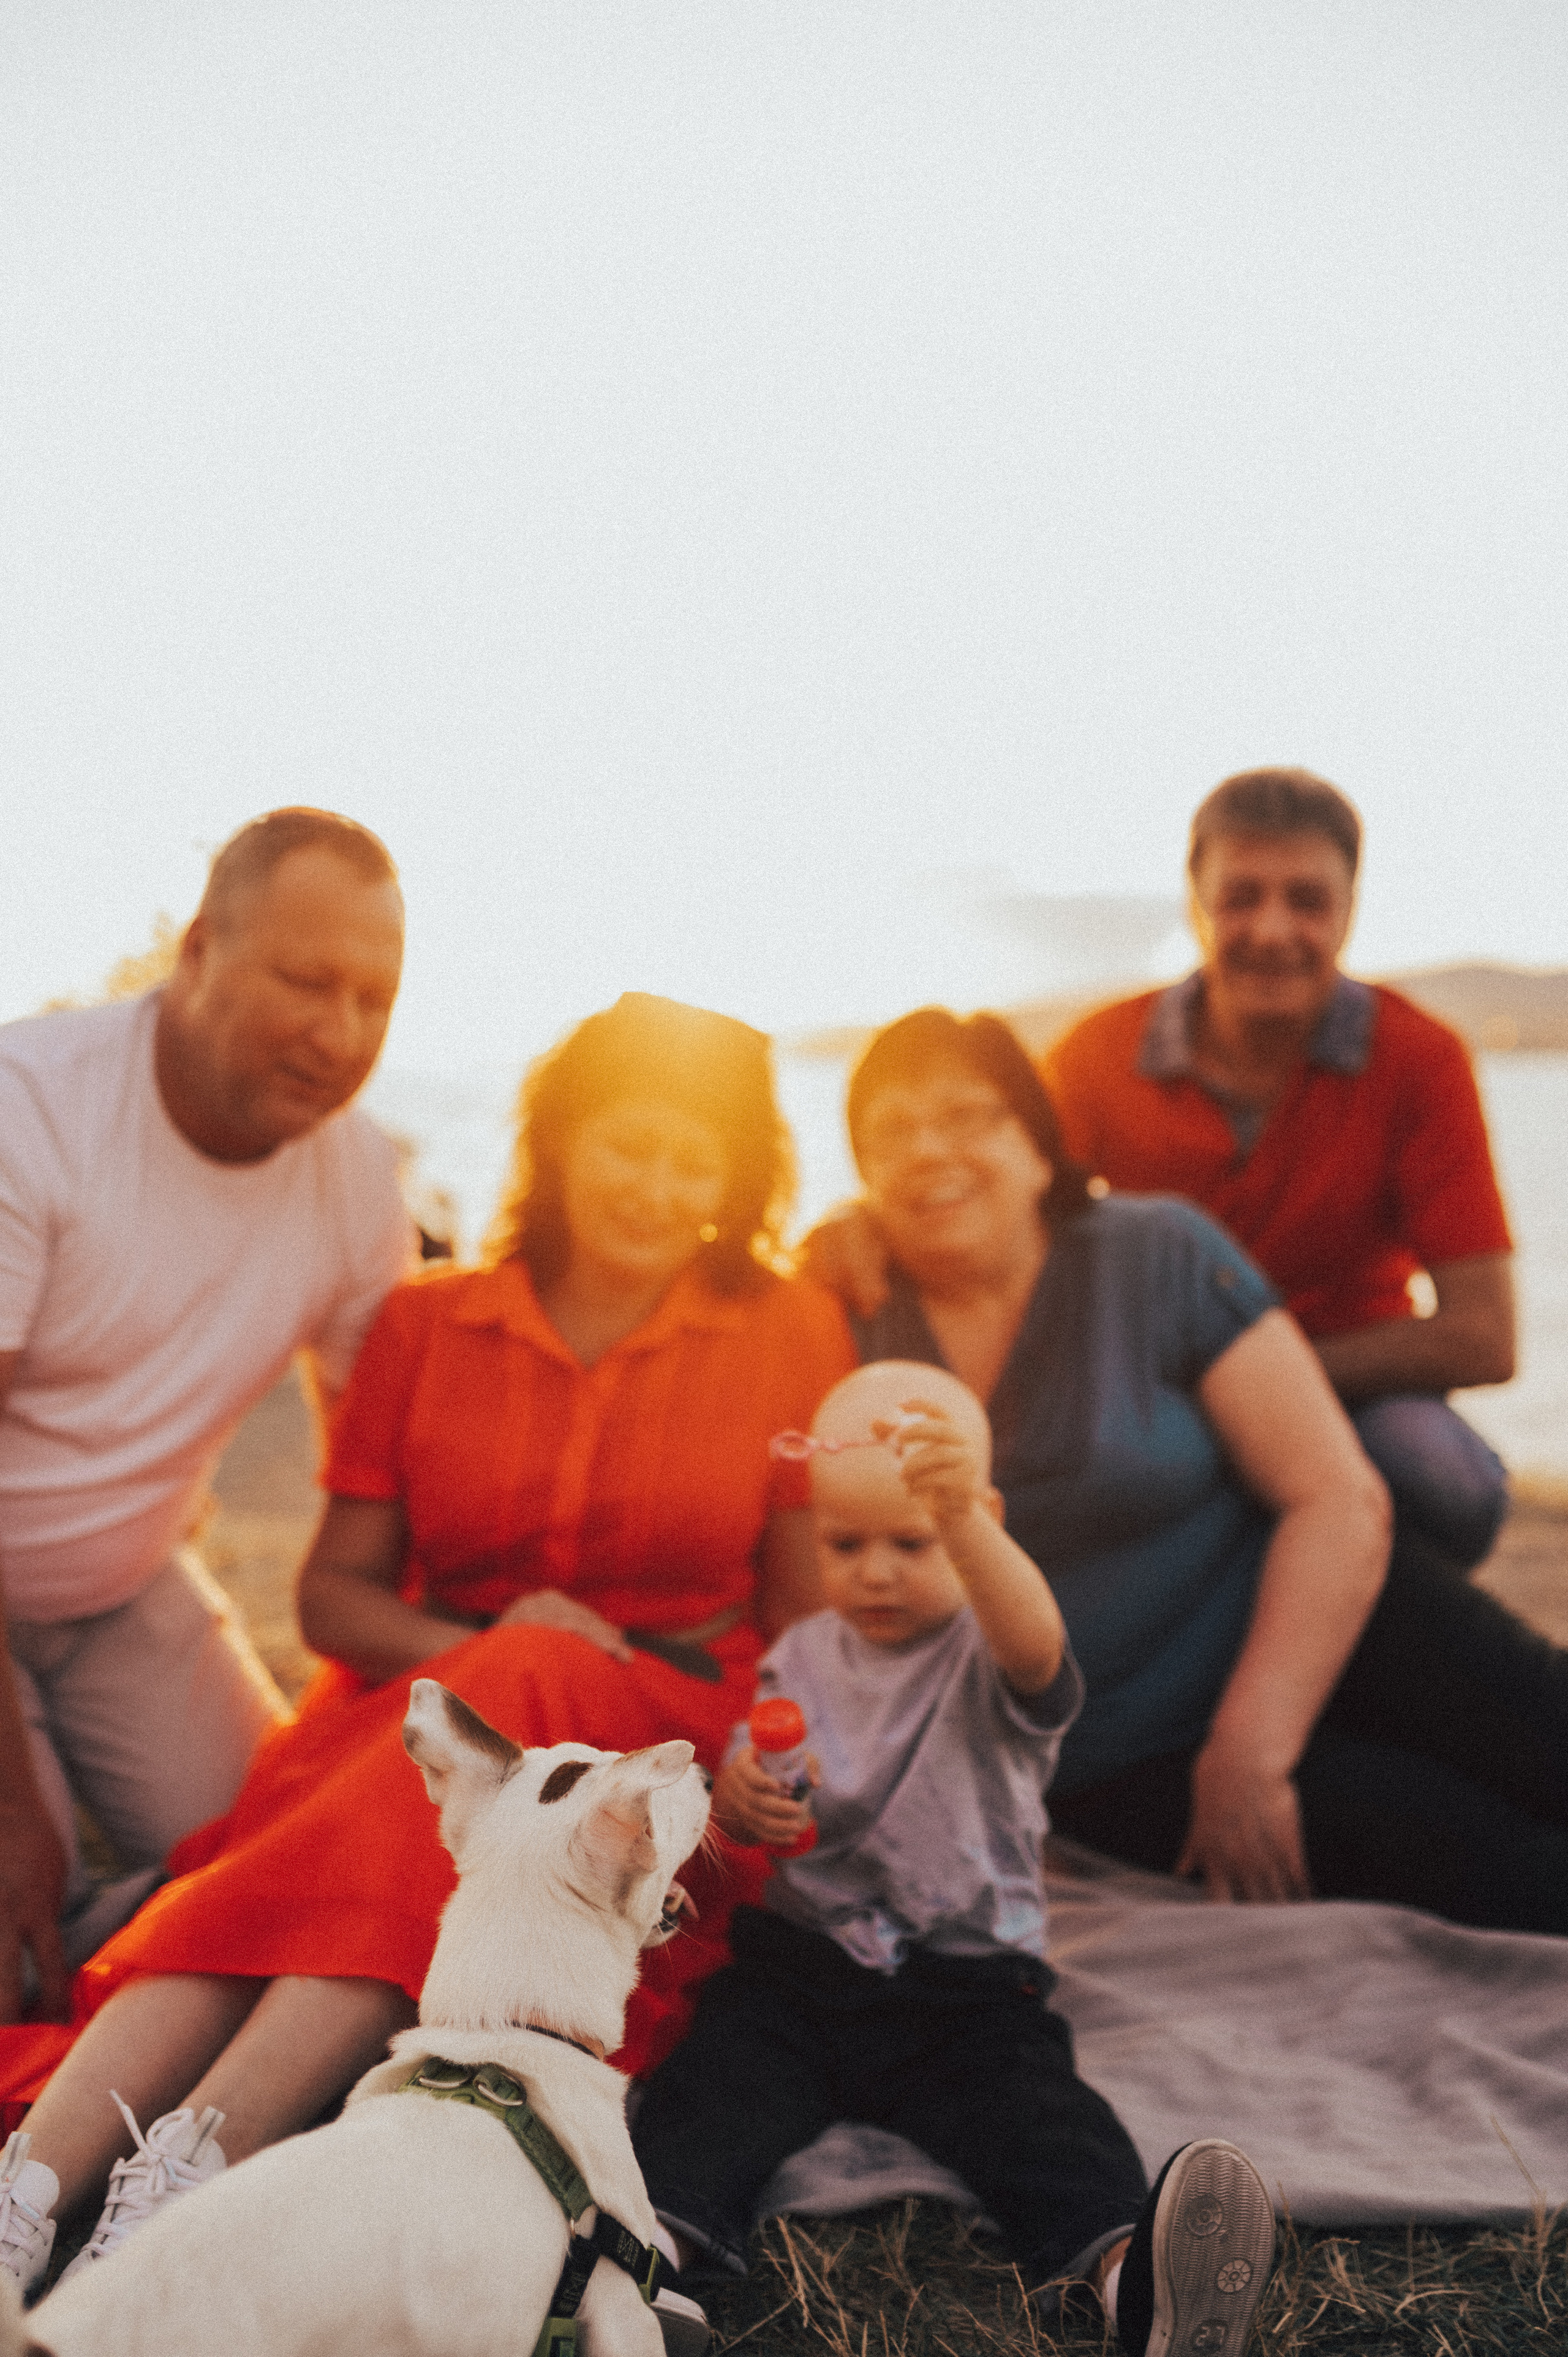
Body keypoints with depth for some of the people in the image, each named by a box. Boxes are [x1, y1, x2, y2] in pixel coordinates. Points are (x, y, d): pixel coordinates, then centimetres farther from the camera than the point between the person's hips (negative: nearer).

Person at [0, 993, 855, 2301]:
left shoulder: (790, 1332, 4)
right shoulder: (426, 1323, 8)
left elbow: (815, 1618, 4)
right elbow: (334, 1589, 8)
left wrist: (720, 1756, -15)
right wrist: (473, 1647, -13)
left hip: (669, 1736, -2)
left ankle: (192, 2164, -46)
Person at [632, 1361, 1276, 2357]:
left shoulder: (990, 1658, -4)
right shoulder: (803, 1656, 11)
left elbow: (1034, 1645, -32)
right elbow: (737, 1812, 15)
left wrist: (958, 1516, -51)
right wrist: (740, 1798, -12)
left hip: (966, 1980, -3)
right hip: (800, 1953, 4)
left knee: (1037, 2112, -28)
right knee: (717, 2077, -23)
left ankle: (1125, 2263, -49)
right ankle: (660, 2225, -43)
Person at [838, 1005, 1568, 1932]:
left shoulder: (1157, 1256, -5)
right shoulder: (853, 1327, -1)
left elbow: (1342, 1499, -11)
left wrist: (1246, 1753, -17)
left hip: (1299, 1635, 1)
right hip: (1111, 1763, -1)